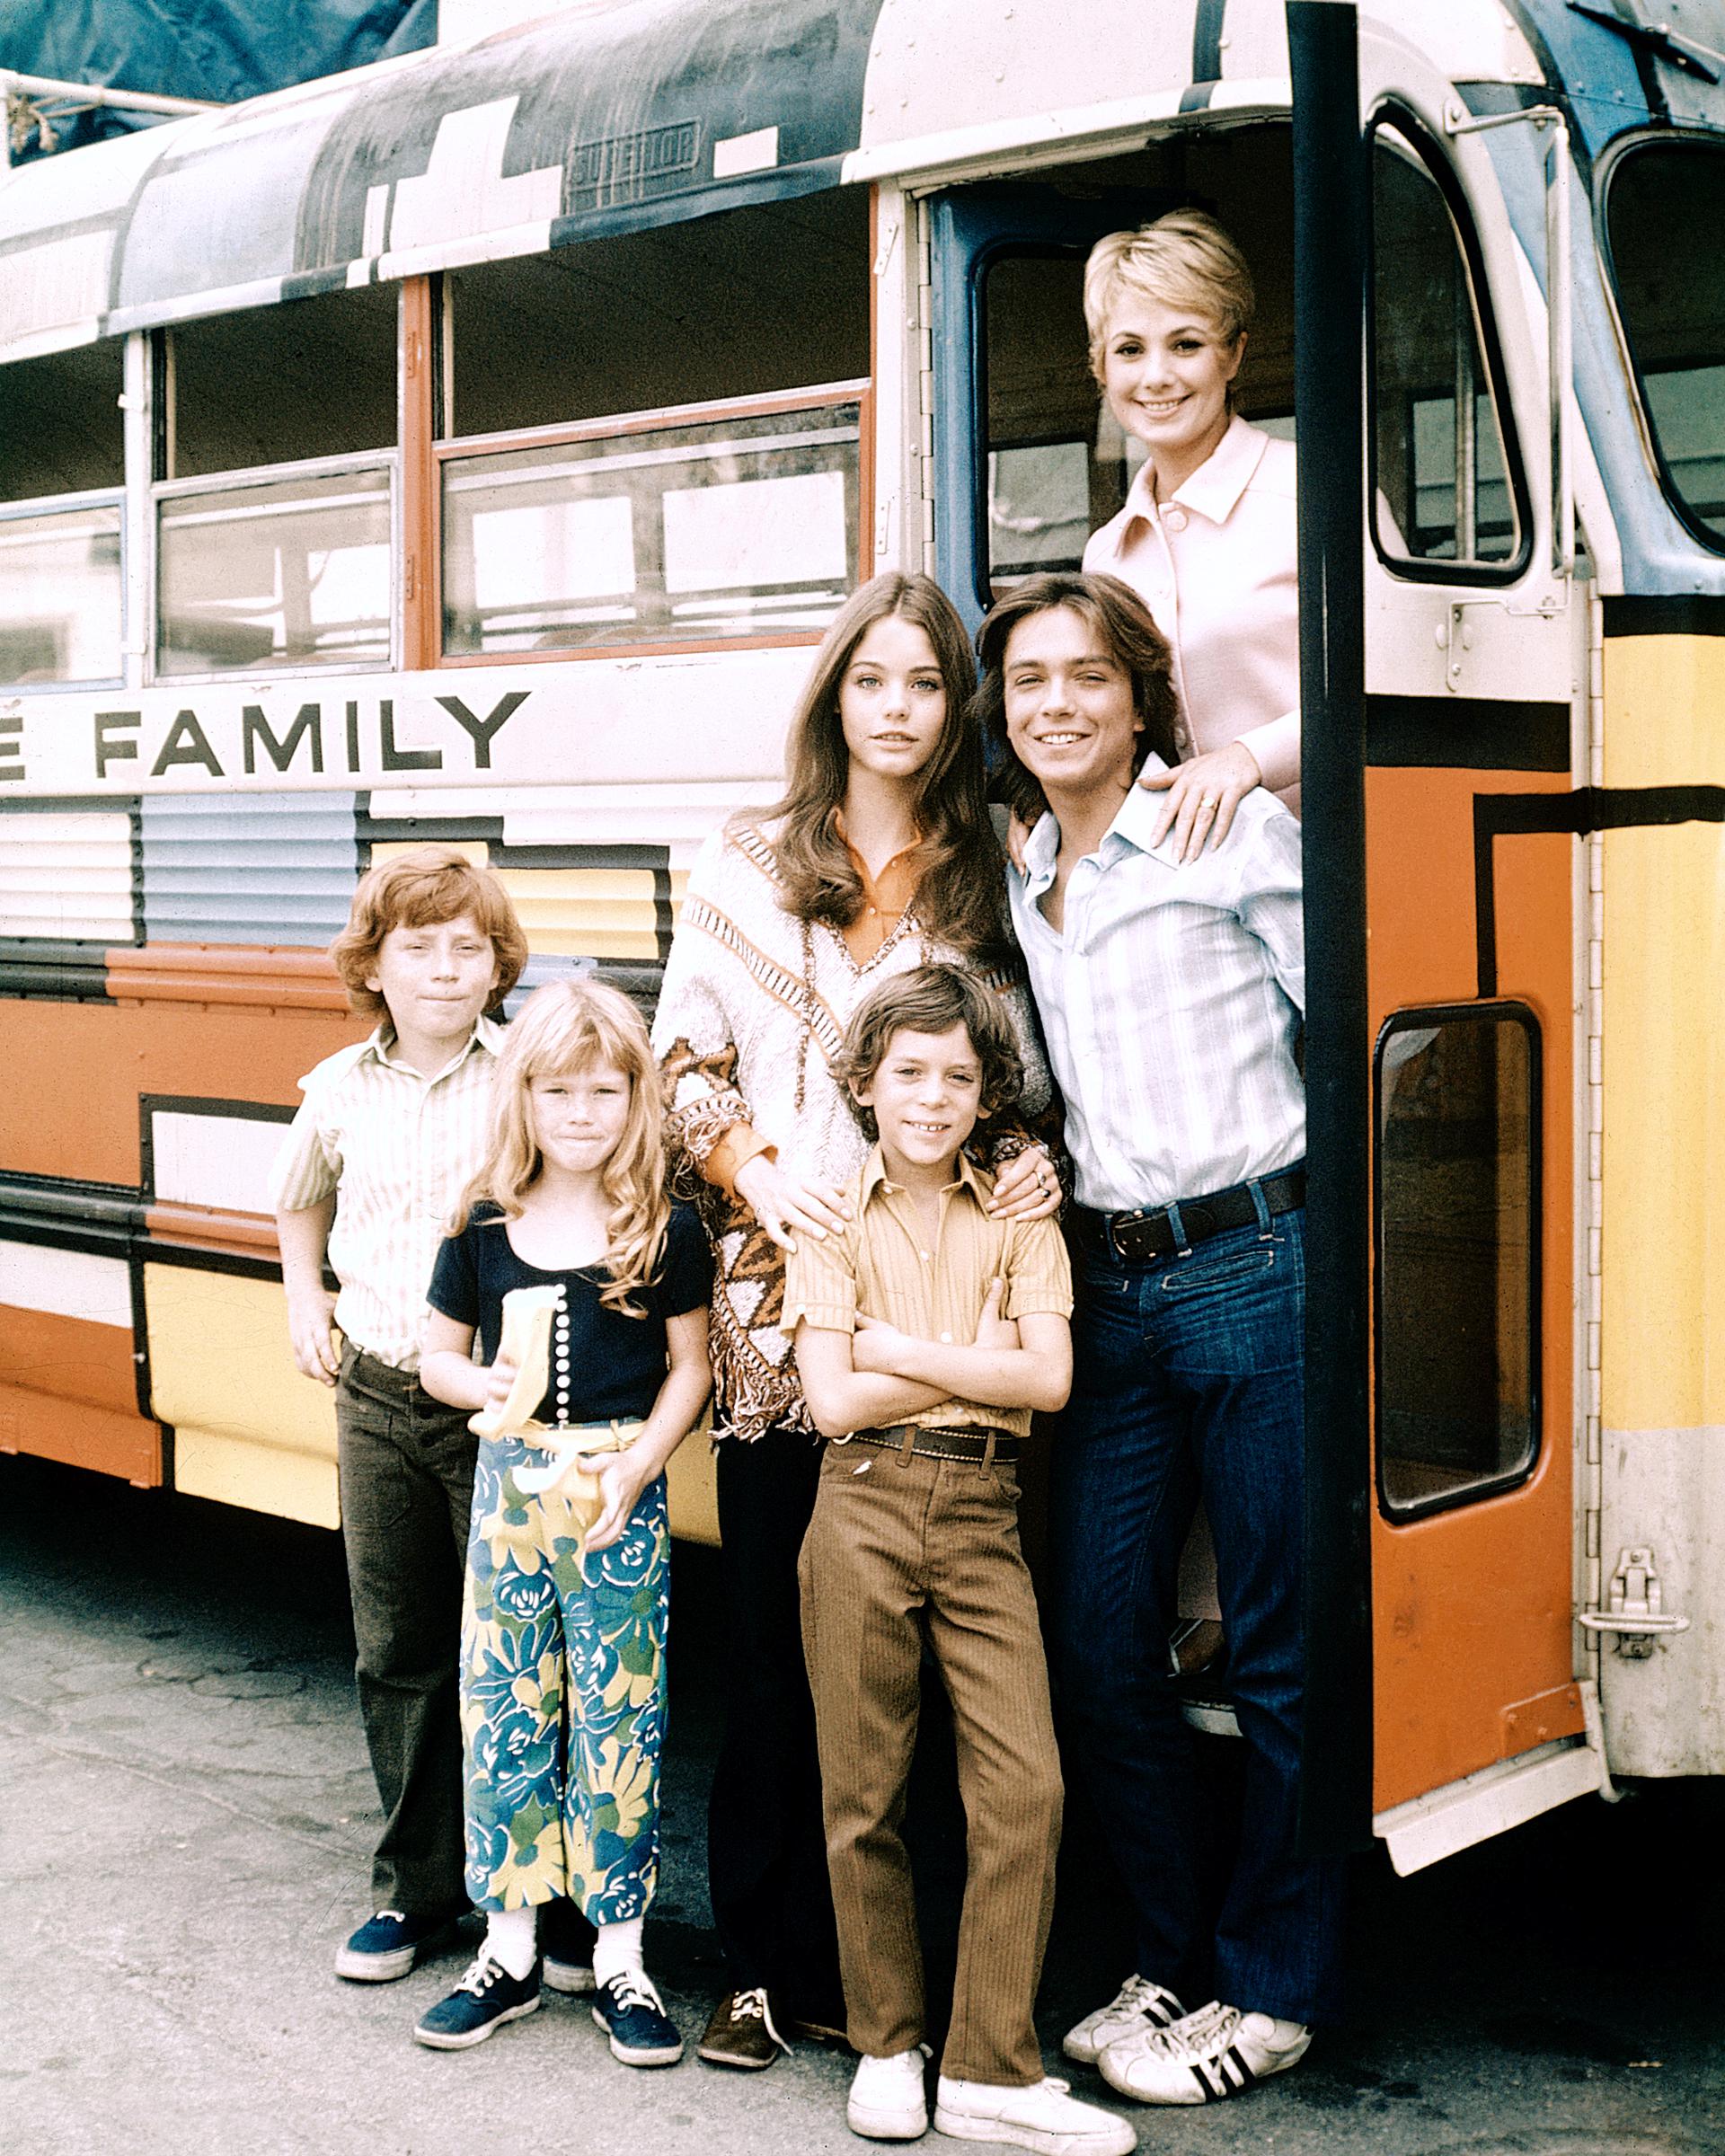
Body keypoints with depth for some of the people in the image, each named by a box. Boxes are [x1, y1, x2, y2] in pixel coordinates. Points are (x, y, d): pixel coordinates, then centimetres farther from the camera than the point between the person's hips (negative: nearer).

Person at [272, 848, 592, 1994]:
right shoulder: (340, 1090, 5)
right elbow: (301, 1200, 27)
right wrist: (305, 1298, 15)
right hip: (377, 1397, 4)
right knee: (398, 1653, 12)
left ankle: (568, 1898, 14)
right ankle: (418, 1885, 26)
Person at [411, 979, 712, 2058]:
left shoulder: (666, 1230, -4)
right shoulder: (483, 1228, 2)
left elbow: (690, 1369, 0)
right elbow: (439, 1356, 9)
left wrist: (635, 1466, -13)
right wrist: (487, 1387, -13)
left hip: (620, 1491, -2)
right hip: (509, 1482, 3)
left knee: (619, 1716, 2)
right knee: (501, 1709, 8)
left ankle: (620, 1955, 14)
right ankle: (510, 1946, 21)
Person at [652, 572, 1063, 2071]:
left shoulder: (991, 879, 10)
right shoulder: (752, 867, 8)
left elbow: (1024, 1082, 15)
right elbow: (684, 1059, 8)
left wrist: (1031, 1161, -5)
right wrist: (750, 1166, -9)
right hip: (781, 1313, 0)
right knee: (775, 1647, 5)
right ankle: (765, 1964, 16)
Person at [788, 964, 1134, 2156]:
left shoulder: (1020, 1223, 9)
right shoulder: (832, 1227, 5)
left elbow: (1048, 1378, -5)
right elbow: (836, 1399, -7)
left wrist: (901, 1348, -7)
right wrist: (980, 1359, -6)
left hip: (982, 1519, 1)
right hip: (866, 1511, -1)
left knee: (1026, 1787, -6)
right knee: (866, 1795, 5)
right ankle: (887, 2045, 21)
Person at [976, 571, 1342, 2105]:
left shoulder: (1238, 831, -4)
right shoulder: (1023, 890, 14)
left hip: (1257, 1273, -6)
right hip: (1109, 1290, 6)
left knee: (1281, 1656, 4)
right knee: (1097, 1646, 9)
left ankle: (1273, 1989, 18)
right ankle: (1174, 1961, 27)